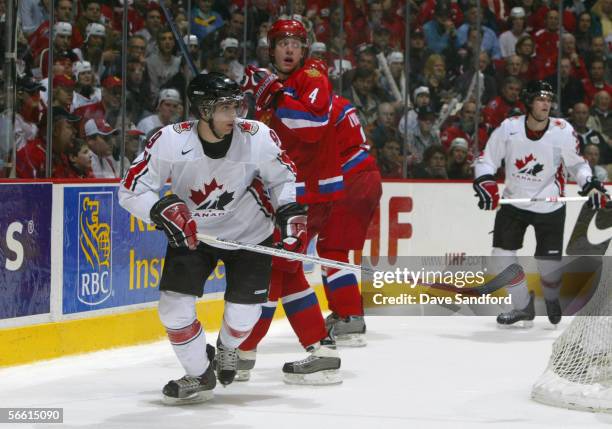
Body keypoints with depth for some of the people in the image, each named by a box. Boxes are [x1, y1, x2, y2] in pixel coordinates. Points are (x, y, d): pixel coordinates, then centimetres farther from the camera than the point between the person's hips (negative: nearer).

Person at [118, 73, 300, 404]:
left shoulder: (258, 137, -23)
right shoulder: (170, 141, -26)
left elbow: (282, 177, -2)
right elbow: (131, 190, -21)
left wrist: (289, 212, -14)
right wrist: (161, 209, -37)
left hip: (249, 233, 0)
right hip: (191, 232, 0)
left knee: (244, 310, -3)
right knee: (174, 305, -11)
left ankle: (227, 347, 36)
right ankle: (200, 376, 13)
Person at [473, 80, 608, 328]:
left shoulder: (563, 131, -13)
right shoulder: (509, 128, -12)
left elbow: (576, 163, 2)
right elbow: (487, 159, -3)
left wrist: (590, 184, -13)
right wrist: (485, 182, -21)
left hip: (549, 207, -1)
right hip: (513, 202, 1)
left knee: (549, 264, -2)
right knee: (502, 256, -6)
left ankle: (552, 299, 34)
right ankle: (524, 308, 14)